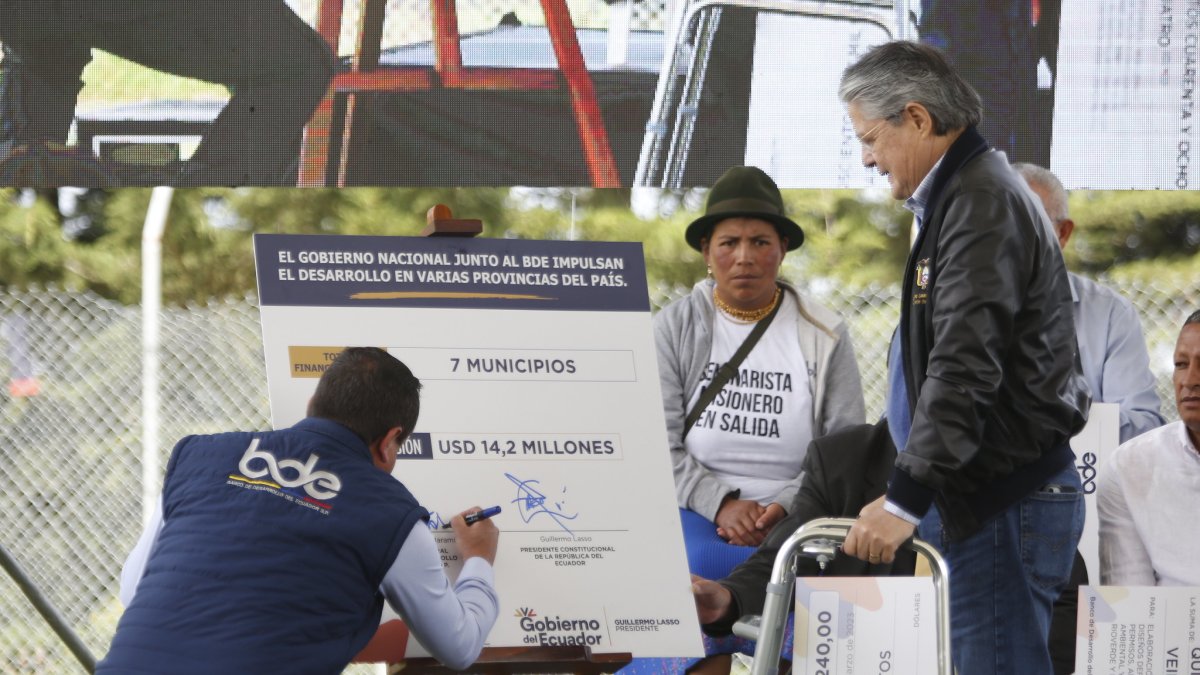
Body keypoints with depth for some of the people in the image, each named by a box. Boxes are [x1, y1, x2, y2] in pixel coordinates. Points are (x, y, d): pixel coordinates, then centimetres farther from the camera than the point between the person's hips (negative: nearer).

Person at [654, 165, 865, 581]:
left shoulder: (824, 336, 9)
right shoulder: (674, 327, 8)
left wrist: (786, 506, -14)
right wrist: (720, 504, -15)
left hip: (794, 516, 0)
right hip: (696, 512, 0)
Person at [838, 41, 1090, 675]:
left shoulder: (984, 202, -15)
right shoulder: (961, 193, 19)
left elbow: (965, 366, -25)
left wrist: (905, 498, -28)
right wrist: (909, 491, 23)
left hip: (1007, 500, -11)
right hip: (988, 495, 11)